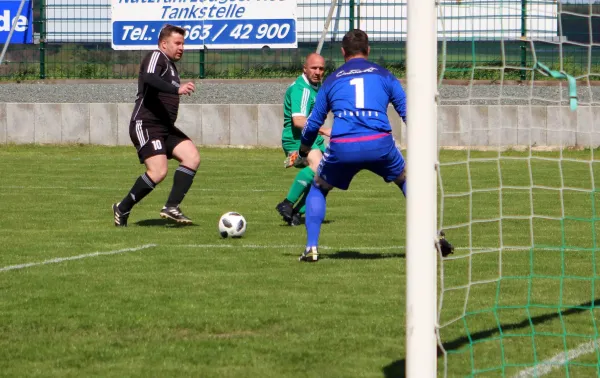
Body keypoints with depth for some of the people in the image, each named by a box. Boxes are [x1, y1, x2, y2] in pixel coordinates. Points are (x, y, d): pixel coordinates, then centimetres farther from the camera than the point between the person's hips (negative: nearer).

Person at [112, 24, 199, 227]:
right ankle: (122, 209, -3)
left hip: (165, 127, 10)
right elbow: (149, 79, -30)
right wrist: (177, 89, -39)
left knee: (192, 157, -8)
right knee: (158, 172, -20)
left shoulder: (170, 65, 22)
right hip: (146, 125, -10)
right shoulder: (156, 57, -8)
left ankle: (171, 207, -10)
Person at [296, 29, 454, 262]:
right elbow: (409, 113, 14)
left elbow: (313, 123, 24)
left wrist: (304, 149, 42)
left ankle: (311, 247, 13)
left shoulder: (332, 80, 20)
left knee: (318, 189, 25)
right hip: (380, 145, 0)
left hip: (341, 147, 0)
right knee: (407, 181, 26)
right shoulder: (383, 75, 18)